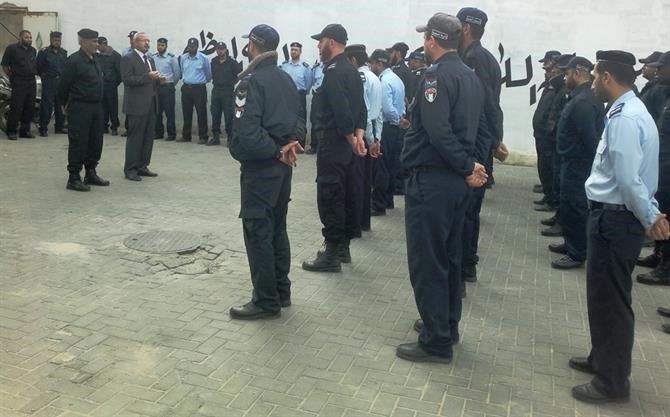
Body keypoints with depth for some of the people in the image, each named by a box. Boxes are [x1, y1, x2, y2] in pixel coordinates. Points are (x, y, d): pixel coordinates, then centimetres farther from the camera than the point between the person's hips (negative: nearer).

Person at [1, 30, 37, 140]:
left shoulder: (33, 50, 16)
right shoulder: (12, 48, -2)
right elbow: (4, 65, -1)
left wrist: (35, 73, 11)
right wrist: (12, 77, -1)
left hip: (32, 82, 6)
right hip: (18, 83, -6)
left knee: (30, 108, 7)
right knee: (16, 108, -8)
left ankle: (25, 130, 16)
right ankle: (11, 132, -1)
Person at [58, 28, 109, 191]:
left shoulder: (94, 60, 12)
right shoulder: (74, 61, -12)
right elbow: (63, 86, -9)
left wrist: (98, 103, 16)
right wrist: (67, 105, 2)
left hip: (96, 106, 8)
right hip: (80, 108, -8)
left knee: (96, 142, 13)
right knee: (78, 143, -3)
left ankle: (91, 173, 25)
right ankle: (74, 178, 4)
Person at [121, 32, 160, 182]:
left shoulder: (150, 59, 20)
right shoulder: (128, 59, -5)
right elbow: (127, 80, -15)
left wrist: (159, 79, 2)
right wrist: (147, 76, -22)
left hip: (151, 104, 8)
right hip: (137, 105, -8)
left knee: (148, 137, 9)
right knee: (135, 137, -4)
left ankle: (142, 166, 17)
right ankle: (130, 169, 2)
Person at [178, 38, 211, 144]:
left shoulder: (203, 58, -6)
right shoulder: (183, 58, 5)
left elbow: (208, 73, 5)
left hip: (199, 88, -4)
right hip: (186, 88, 4)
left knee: (201, 114, -3)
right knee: (186, 113, 9)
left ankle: (203, 137, 4)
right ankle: (186, 136, 18)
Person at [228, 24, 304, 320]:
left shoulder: (251, 81, -13)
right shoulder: (286, 79, 12)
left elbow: (247, 131, -23)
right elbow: (299, 119, 13)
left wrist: (275, 151, -12)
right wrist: (289, 145, -3)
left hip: (260, 166, -8)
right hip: (282, 164, 8)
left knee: (258, 232, -2)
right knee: (277, 229, 16)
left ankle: (266, 302, 4)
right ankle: (281, 292, 24)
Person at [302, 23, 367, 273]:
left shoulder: (333, 71, -15)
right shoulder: (352, 70, 16)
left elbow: (341, 110, -23)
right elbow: (361, 108, 12)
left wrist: (350, 138, -12)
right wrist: (358, 137, 2)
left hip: (333, 143, -10)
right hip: (346, 144, 10)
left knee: (329, 197, -6)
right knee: (345, 195, 14)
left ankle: (332, 255, -2)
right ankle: (343, 247, 24)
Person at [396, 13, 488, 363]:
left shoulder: (437, 75, -15)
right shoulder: (470, 76, 14)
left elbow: (438, 132, -24)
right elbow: (479, 126, 14)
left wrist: (467, 167, -15)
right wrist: (471, 165, 3)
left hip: (430, 180, -9)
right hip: (456, 180, 9)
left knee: (426, 262, -1)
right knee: (448, 257, 18)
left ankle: (436, 342, 7)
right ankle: (447, 326, 31)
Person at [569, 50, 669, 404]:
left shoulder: (624, 118, -21)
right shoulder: (627, 112, 11)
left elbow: (629, 180, -25)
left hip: (615, 219, -10)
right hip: (612, 216, 10)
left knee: (609, 298, 2)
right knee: (601, 293, 21)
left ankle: (612, 382, 18)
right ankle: (602, 360, 39)